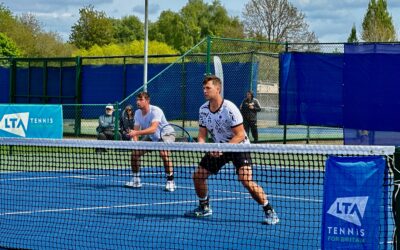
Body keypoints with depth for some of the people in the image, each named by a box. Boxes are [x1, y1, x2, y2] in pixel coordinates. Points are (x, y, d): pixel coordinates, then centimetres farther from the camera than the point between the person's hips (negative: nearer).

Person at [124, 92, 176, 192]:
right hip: (150, 137, 7)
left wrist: (136, 132, -55)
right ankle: (136, 180, 14)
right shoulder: (138, 113, -10)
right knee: (135, 153, -3)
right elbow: (136, 130, -11)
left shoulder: (155, 111, -31)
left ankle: (170, 182, -22)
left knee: (164, 154, -34)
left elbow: (153, 129, -44)